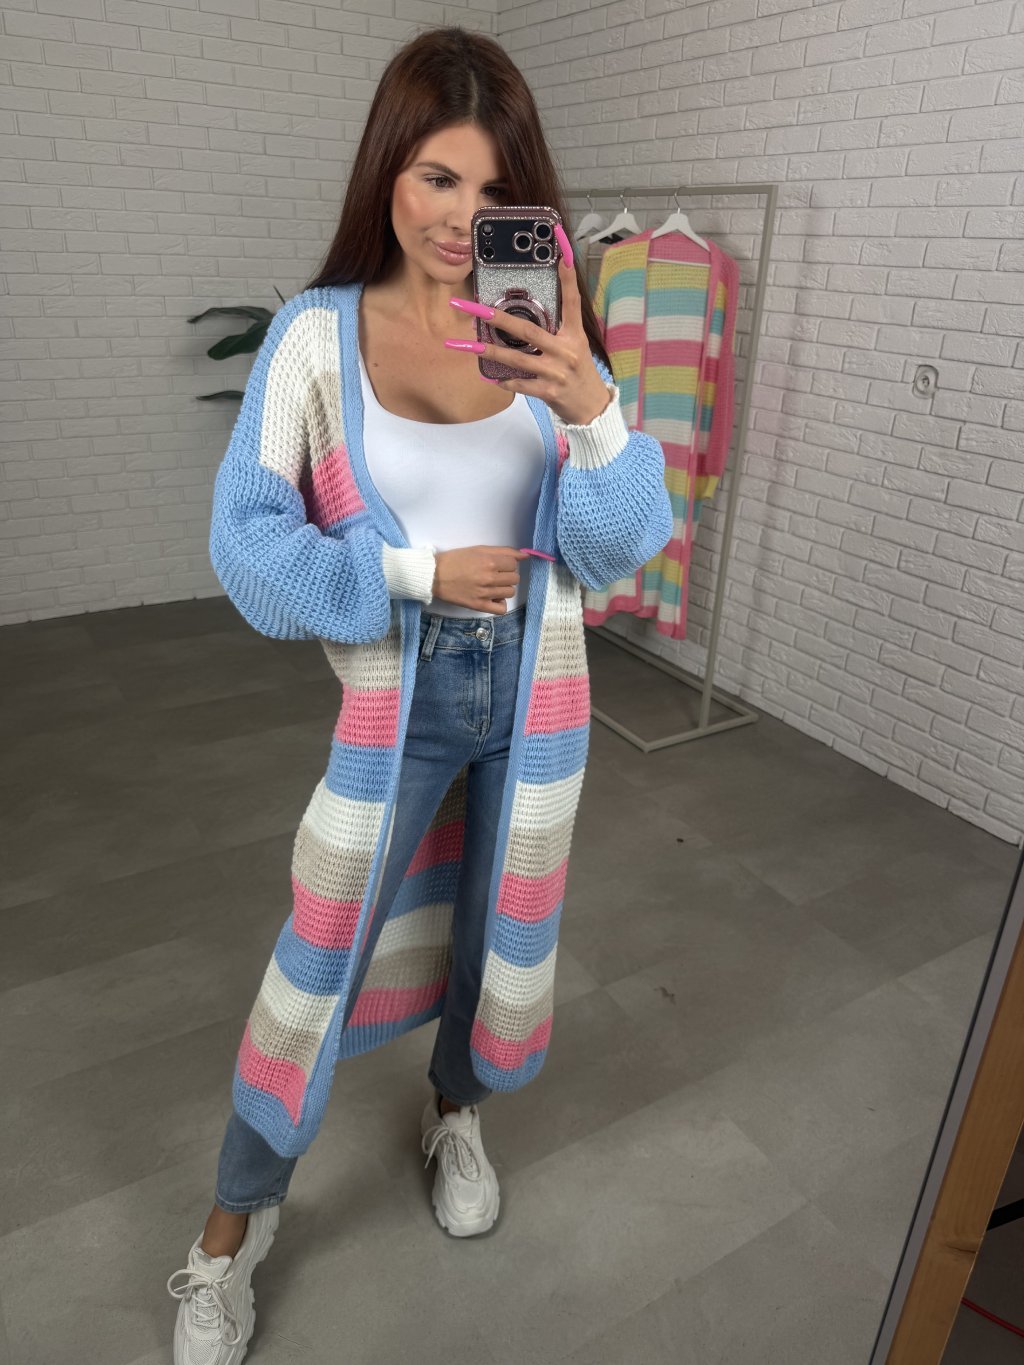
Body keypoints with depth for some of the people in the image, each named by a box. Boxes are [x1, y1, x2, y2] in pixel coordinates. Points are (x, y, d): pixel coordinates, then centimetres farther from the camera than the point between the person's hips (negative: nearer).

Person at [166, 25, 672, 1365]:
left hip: (536, 682, 3)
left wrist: (594, 411, -26)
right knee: (322, 960, 6)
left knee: (500, 920, 19)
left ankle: (457, 1111, 51)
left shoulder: (546, 333, -3)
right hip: (396, 691, -2)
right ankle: (234, 1228, 32)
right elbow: (247, 539, -9)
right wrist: (416, 571, -17)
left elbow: (622, 543, -8)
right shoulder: (319, 332, -8)